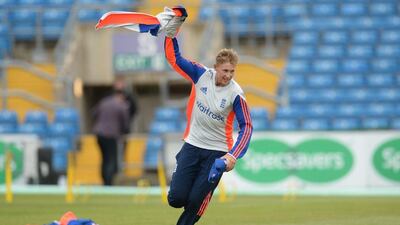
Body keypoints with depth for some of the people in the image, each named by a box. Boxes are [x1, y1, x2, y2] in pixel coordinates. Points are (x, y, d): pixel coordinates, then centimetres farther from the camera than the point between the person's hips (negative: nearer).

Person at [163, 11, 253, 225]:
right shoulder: (201, 74, -7)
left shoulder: (235, 94, -15)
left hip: (217, 151, -2)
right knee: (176, 198, -3)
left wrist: (233, 155, -25)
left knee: (196, 201, -4)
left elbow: (246, 127, -14)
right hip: (193, 145, 2)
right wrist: (171, 31, -12)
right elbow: (174, 58, 0)